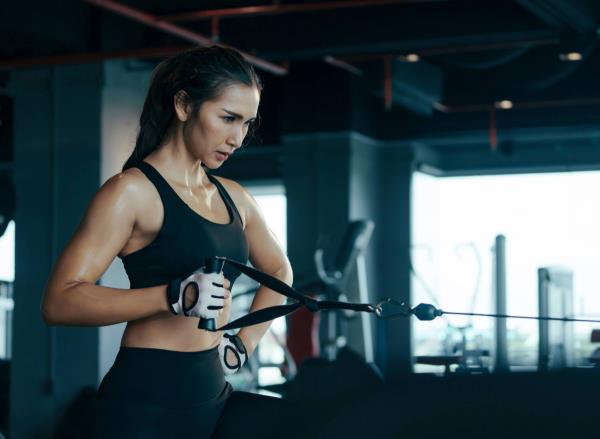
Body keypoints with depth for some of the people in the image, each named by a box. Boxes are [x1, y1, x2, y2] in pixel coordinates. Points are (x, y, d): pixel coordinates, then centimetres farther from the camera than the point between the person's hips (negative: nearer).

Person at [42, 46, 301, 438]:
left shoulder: (233, 197, 13)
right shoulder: (133, 190, -9)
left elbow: (279, 271, 31)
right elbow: (60, 301, -18)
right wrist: (175, 297, -29)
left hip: (212, 396, 7)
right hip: (146, 404, -7)